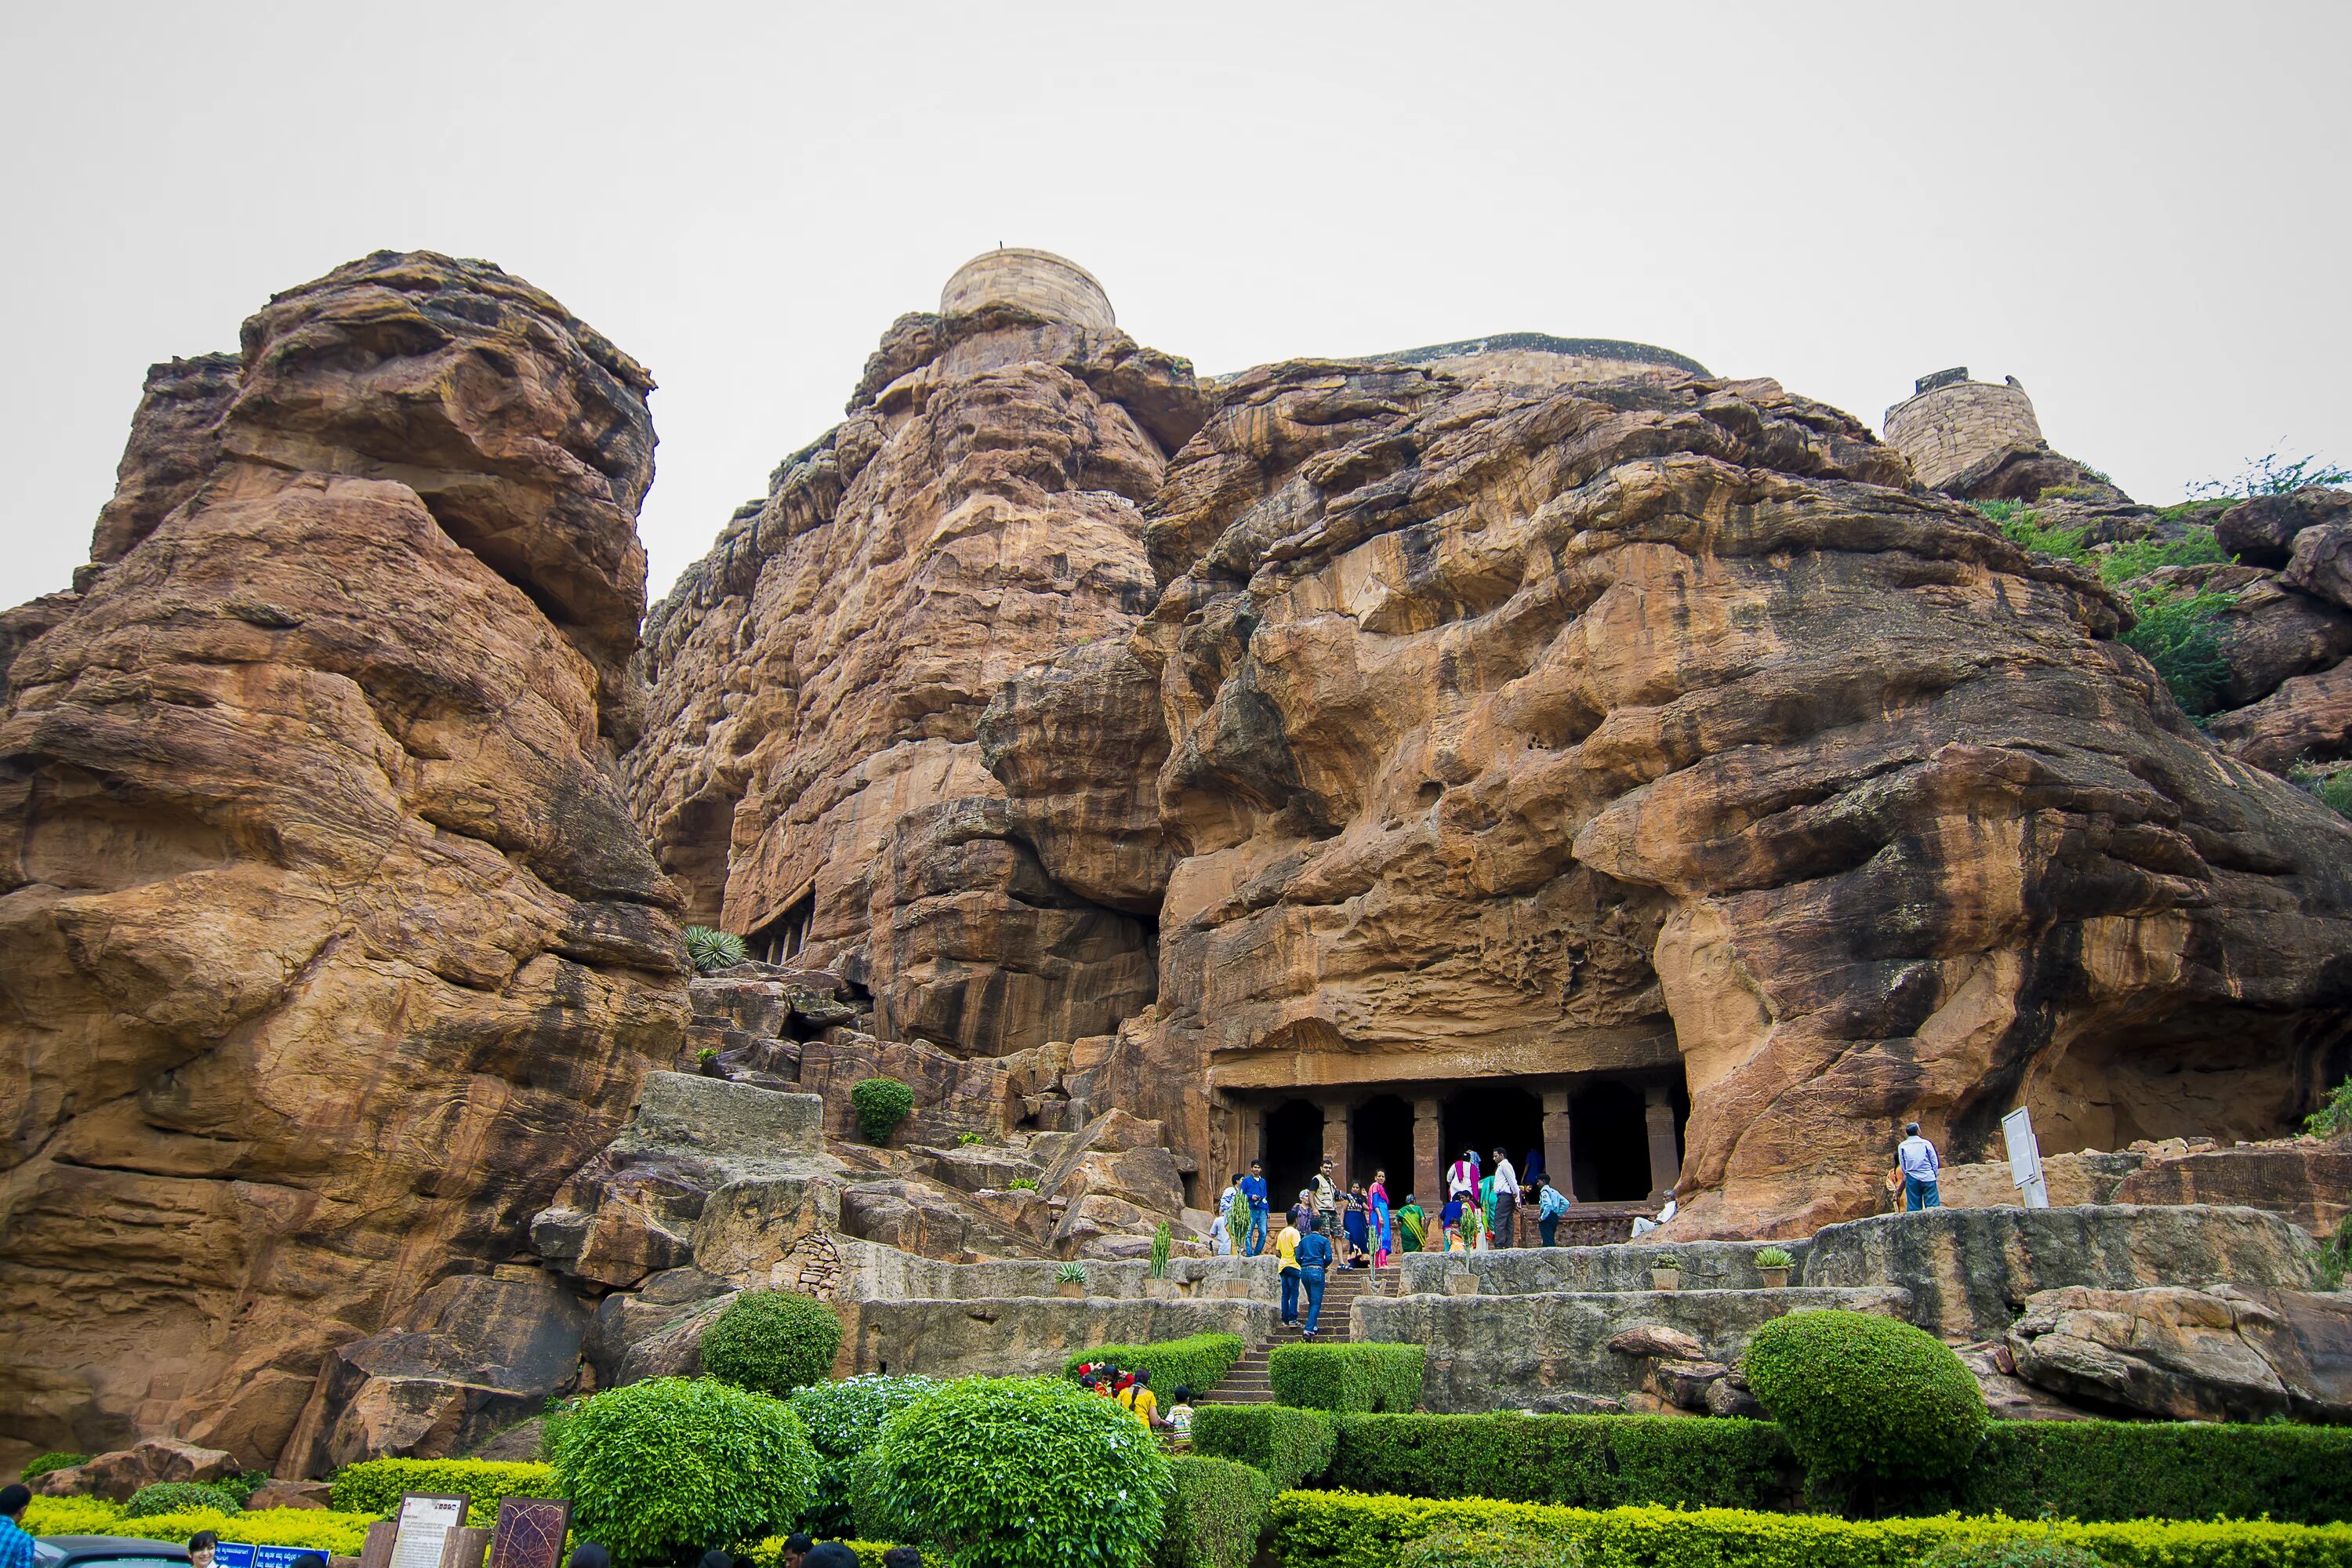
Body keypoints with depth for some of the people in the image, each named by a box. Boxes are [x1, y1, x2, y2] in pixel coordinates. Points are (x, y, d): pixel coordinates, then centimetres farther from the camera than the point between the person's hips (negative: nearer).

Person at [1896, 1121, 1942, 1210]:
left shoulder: (1902, 1146, 2)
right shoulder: (1926, 1143, -3)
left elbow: (1902, 1166, 7)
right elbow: (1935, 1162, 3)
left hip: (1912, 1179, 2)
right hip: (1928, 1178, -2)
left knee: (1913, 1206, 4)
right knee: (1933, 1205, -1)